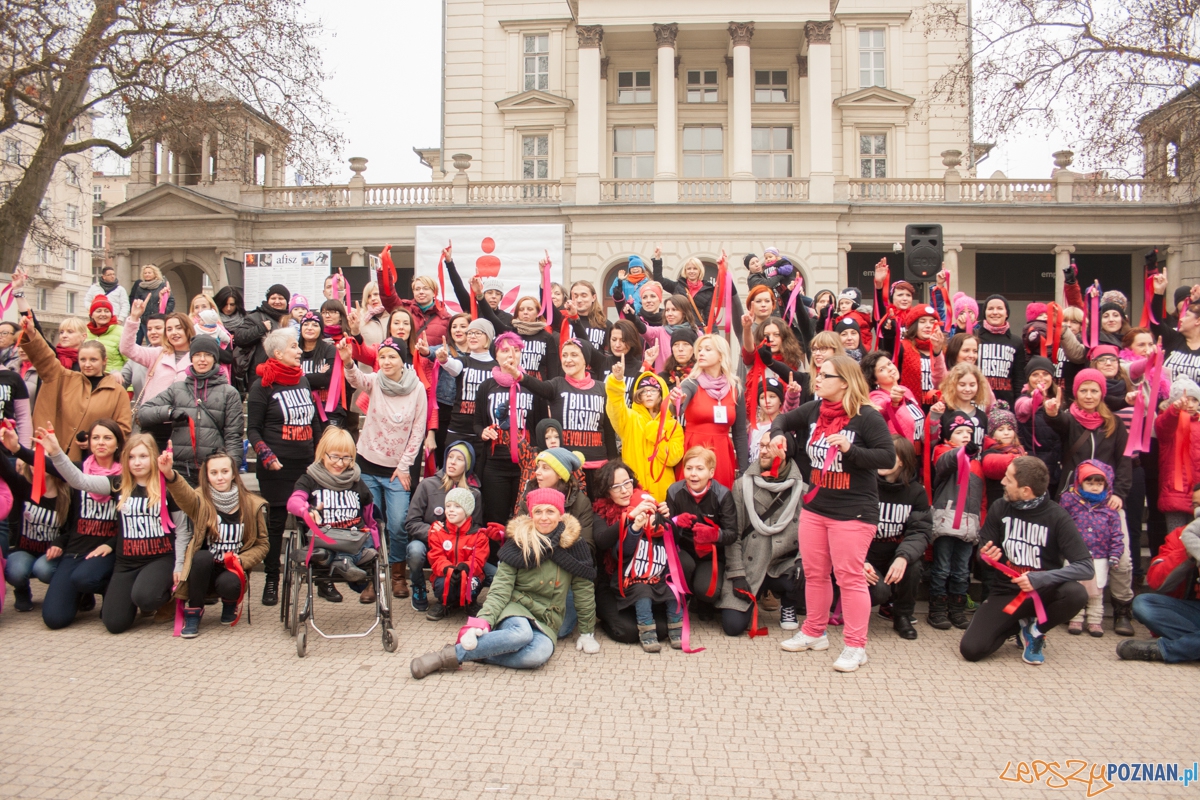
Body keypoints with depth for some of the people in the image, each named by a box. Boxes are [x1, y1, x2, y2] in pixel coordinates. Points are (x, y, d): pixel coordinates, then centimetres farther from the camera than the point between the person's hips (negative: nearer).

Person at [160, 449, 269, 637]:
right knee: (203, 556, -33)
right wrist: (170, 474, -53)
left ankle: (230, 603, 7)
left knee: (227, 584, -33)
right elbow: (184, 495, -32)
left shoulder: (252, 504, -1)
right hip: (203, 571, 0)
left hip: (231, 571, 1)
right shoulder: (201, 500, -6)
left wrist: (241, 560, -16)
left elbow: (262, 544, 4)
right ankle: (193, 612, -10)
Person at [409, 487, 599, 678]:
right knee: (521, 633, -39)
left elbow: (584, 590, 6)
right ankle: (448, 655, -29)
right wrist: (483, 620, -25)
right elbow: (500, 590, -9)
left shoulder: (572, 544, -3)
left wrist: (587, 633, 9)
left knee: (540, 653, -35)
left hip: (546, 621, 2)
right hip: (516, 608, -2)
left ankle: (474, 652, -22)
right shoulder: (518, 542, -6)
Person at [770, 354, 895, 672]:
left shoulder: (866, 417, -14)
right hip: (815, 507, 7)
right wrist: (777, 434, -3)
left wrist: (850, 449, -28)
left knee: (850, 577, -2)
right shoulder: (814, 410, 3)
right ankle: (814, 633, 31)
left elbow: (888, 457, -17)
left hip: (853, 511, -7)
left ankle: (856, 646, 10)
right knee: (814, 573, 15)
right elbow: (785, 420, 19)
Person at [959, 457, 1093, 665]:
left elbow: (1086, 567, -19)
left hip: (1042, 592, -1)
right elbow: (983, 553, 7)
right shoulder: (999, 509, -4)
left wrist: (1039, 578, -30)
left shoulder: (1057, 517, -12)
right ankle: (1019, 625, 13)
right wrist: (986, 556, -18)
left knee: (1076, 593, -35)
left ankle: (1034, 629, -3)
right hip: (1004, 593, 1)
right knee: (971, 649, -19)